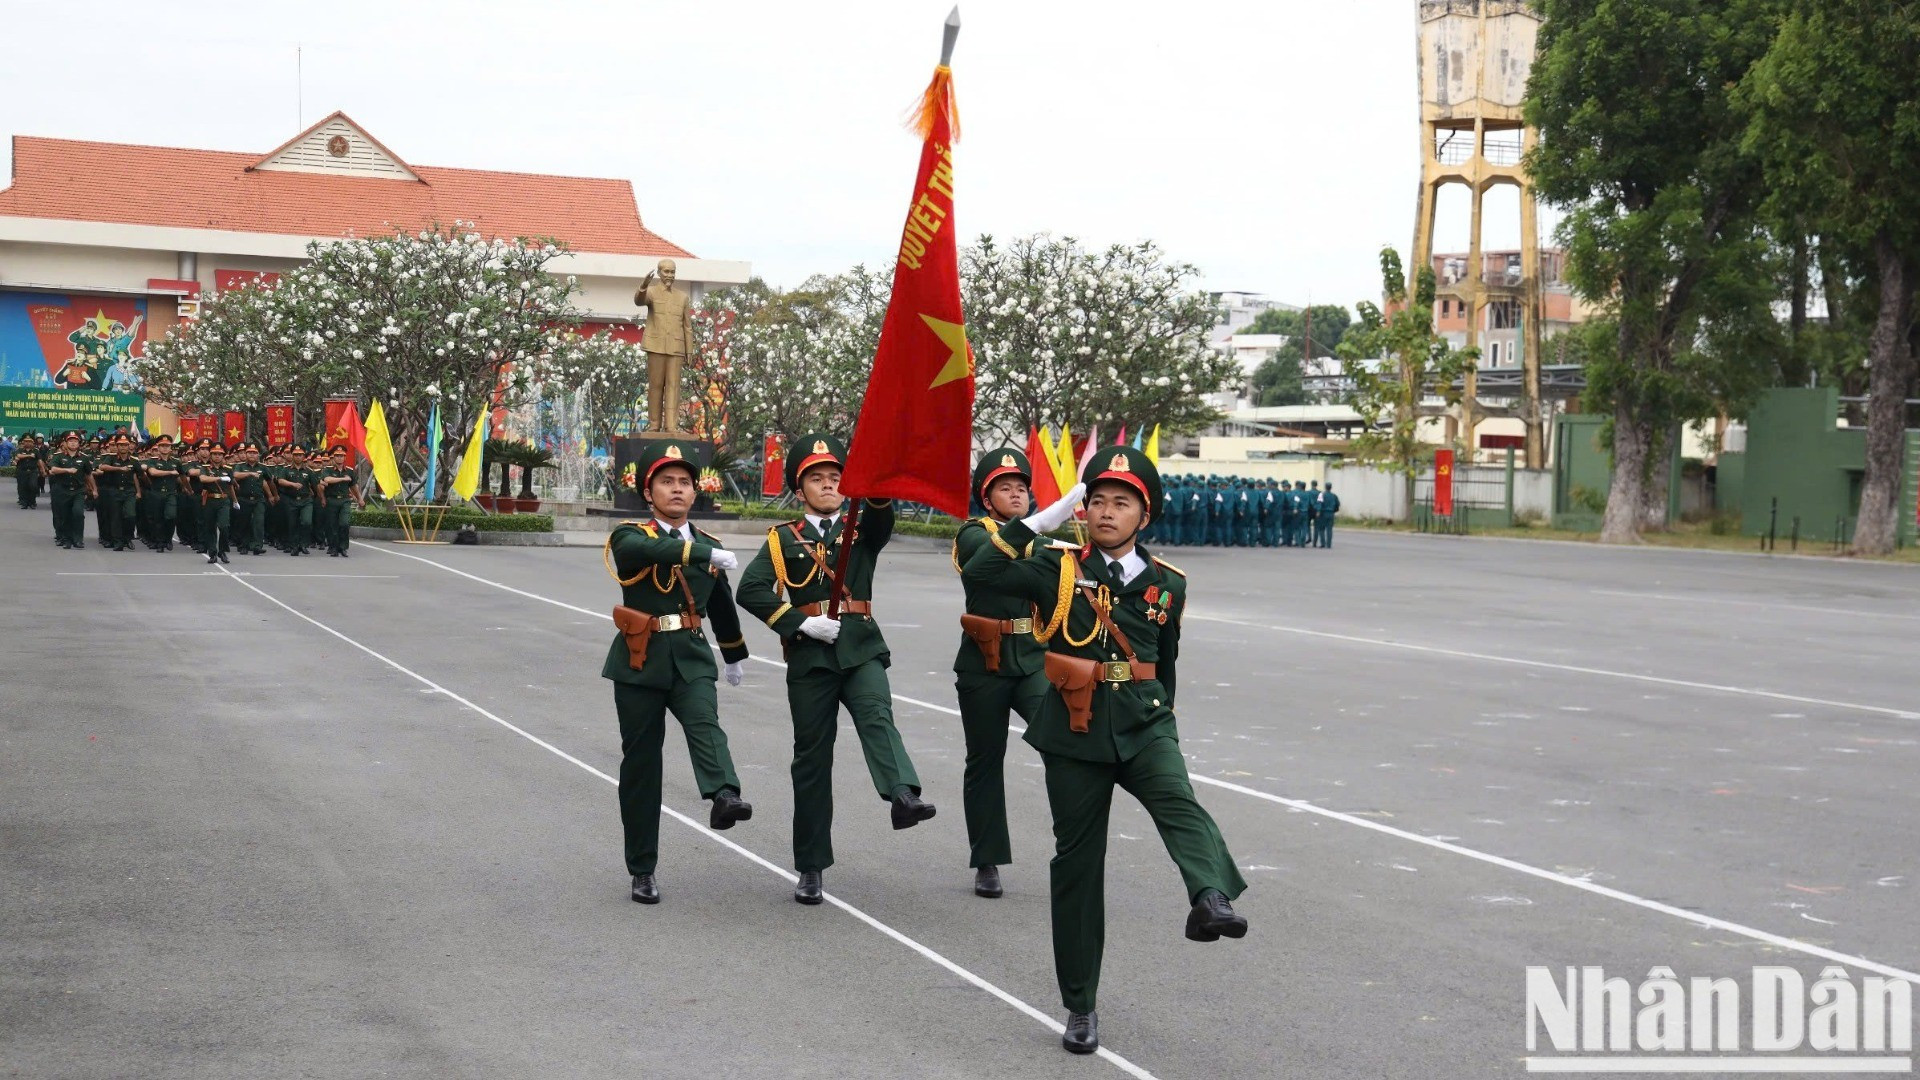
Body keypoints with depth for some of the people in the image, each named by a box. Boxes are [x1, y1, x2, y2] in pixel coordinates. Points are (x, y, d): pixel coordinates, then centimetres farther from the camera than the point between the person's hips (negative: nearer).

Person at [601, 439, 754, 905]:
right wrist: (706, 553, -40)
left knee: (705, 723, -28)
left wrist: (735, 656, 37)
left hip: (691, 659, 2)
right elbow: (648, 549, -29)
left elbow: (722, 605, 26)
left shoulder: (708, 546, 10)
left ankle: (724, 797, -53)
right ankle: (642, 871, 11)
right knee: (640, 764, 2)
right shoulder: (629, 536, -3)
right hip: (640, 660, -2)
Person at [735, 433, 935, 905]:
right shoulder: (784, 538, 8)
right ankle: (811, 868, 10)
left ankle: (904, 797, -52)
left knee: (877, 717, -28)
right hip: (810, 654, 0)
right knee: (812, 757, 3)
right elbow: (750, 590, -5)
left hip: (861, 647, 0)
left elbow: (883, 509, -11)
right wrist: (800, 622, -12)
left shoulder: (863, 531, 13)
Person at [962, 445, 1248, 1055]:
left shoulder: (1166, 585, 7)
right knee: (1077, 864, 4)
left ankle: (1212, 901, -57)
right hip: (1074, 736, -1)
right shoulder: (1060, 570, -2)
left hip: (1144, 728, 1)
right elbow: (978, 574, -16)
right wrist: (1040, 521, -16)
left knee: (1179, 802, -30)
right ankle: (1080, 1006, 15)